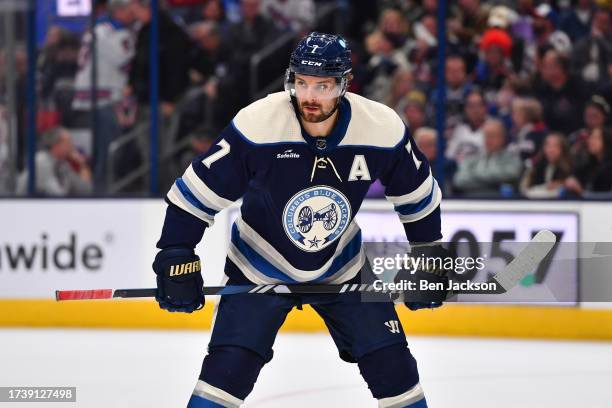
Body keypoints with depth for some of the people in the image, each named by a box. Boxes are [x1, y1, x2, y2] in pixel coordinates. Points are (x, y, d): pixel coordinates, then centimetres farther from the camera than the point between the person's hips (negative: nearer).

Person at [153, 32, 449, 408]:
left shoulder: (383, 129, -19)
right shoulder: (257, 126, -27)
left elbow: (419, 197, 1)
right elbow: (197, 191, -17)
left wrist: (428, 260, 4)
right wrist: (176, 258, -19)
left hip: (343, 269, 2)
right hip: (260, 268, -2)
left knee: (392, 364, -3)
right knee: (228, 370, -15)